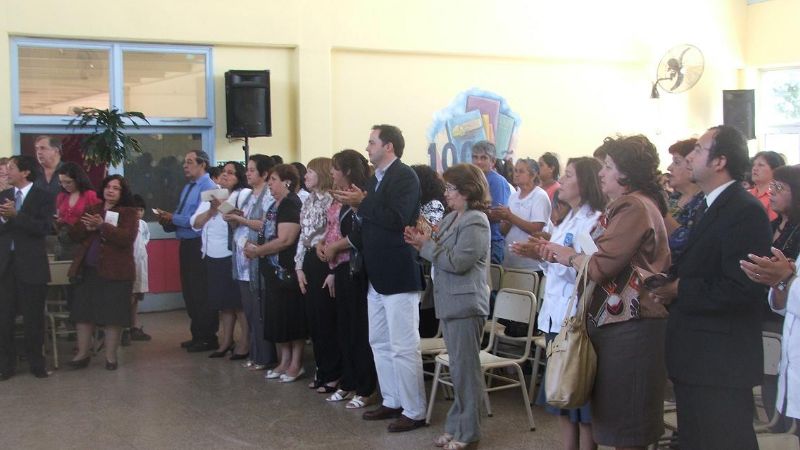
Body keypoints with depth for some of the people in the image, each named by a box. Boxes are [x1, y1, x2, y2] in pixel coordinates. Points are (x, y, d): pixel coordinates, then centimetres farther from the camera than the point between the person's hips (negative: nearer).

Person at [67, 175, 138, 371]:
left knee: (113, 314, 0)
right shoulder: (91, 210, 15)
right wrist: (87, 228, -11)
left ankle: (111, 356, 10)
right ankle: (83, 353, 17)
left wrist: (102, 226, -24)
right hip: (88, 269, 5)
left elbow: (127, 238, -16)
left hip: (115, 271, -5)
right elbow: (75, 235, 10)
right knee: (83, 311, 6)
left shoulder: (129, 213, -1)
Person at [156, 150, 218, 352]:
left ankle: (208, 338, 7)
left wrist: (172, 218, -16)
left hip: (199, 245, -9)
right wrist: (167, 220, -2)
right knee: (189, 291, 15)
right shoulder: (188, 188, 16)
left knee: (201, 293, -3)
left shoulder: (208, 188, -12)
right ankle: (197, 335, 27)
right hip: (186, 244, 9)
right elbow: (182, 218, 17)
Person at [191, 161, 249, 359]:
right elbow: (195, 223, 6)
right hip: (212, 257, 6)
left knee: (239, 300, -2)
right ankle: (226, 341, 23)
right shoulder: (210, 196, 13)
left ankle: (244, 343, 5)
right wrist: (212, 210, -8)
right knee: (223, 300, 13)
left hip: (233, 256, -6)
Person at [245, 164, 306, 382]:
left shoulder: (292, 204, -14)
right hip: (274, 270, 9)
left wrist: (257, 250, -11)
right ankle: (284, 361, 21)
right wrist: (257, 250, 0)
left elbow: (285, 240, -21)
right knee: (276, 317, 12)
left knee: (292, 317, -1)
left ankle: (296, 364, 8)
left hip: (288, 271, -9)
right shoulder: (275, 205, 14)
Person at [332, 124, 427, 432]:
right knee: (380, 343, 16)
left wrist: (361, 202, -19)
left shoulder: (405, 176, -12)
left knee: (403, 347, -4)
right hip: (377, 275, 9)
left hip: (398, 275, -9)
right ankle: (392, 402, 27)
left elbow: (397, 219, -25)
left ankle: (415, 412, 5)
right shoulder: (375, 178, 13)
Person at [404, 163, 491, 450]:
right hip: (450, 302, 9)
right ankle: (457, 425, 25)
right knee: (458, 367, 15)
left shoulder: (476, 221, -14)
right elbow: (442, 253, 14)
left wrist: (426, 245, -14)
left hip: (466, 305, -9)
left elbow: (457, 261, -21)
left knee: (465, 368, -1)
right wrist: (423, 243, -3)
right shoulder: (451, 218, 14)